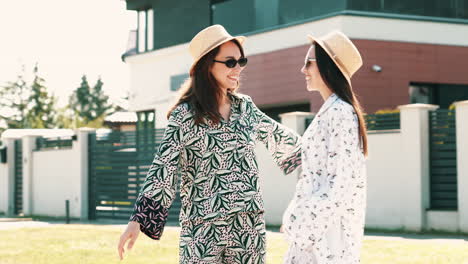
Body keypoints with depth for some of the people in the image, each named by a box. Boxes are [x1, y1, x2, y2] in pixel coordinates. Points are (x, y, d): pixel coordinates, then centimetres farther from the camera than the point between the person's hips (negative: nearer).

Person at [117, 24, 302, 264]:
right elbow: (164, 166, -11)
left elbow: (275, 135, 26)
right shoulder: (186, 114, -7)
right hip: (204, 225, -5)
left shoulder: (245, 106, 8)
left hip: (249, 220, 5)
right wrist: (138, 219, -18)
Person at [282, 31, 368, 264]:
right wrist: (298, 218, 14)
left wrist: (302, 221, -16)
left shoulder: (340, 113, -15)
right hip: (315, 227, 9)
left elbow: (342, 184, -20)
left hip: (328, 226, -9)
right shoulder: (328, 111, 14)